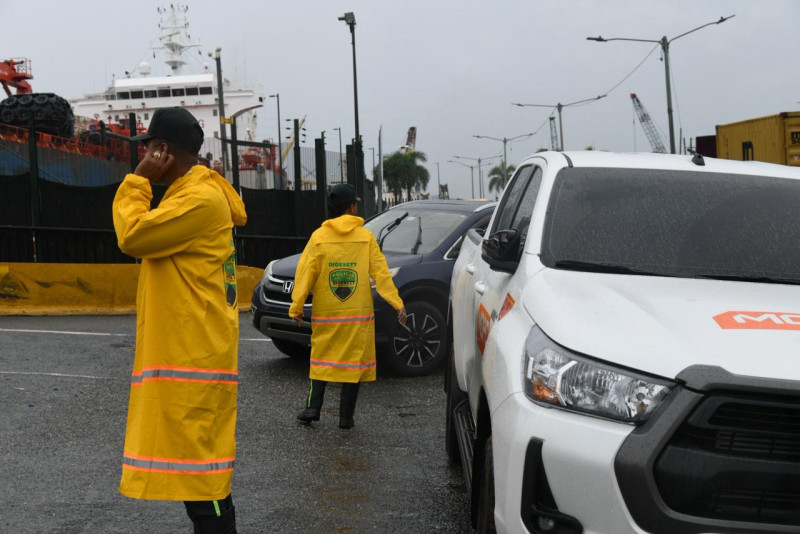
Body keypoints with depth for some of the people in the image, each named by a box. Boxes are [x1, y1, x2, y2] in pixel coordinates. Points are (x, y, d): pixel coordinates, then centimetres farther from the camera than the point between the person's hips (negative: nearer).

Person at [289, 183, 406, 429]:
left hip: (325, 313, 1)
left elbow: (305, 274, -4)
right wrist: (397, 303, -3)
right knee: (354, 359, 5)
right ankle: (346, 416, 5)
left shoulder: (319, 237, -1)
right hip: (358, 314, -1)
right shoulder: (366, 237, -2)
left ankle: (313, 407, 6)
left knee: (323, 357, 15)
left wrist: (296, 307, 0)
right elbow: (381, 273, -5)